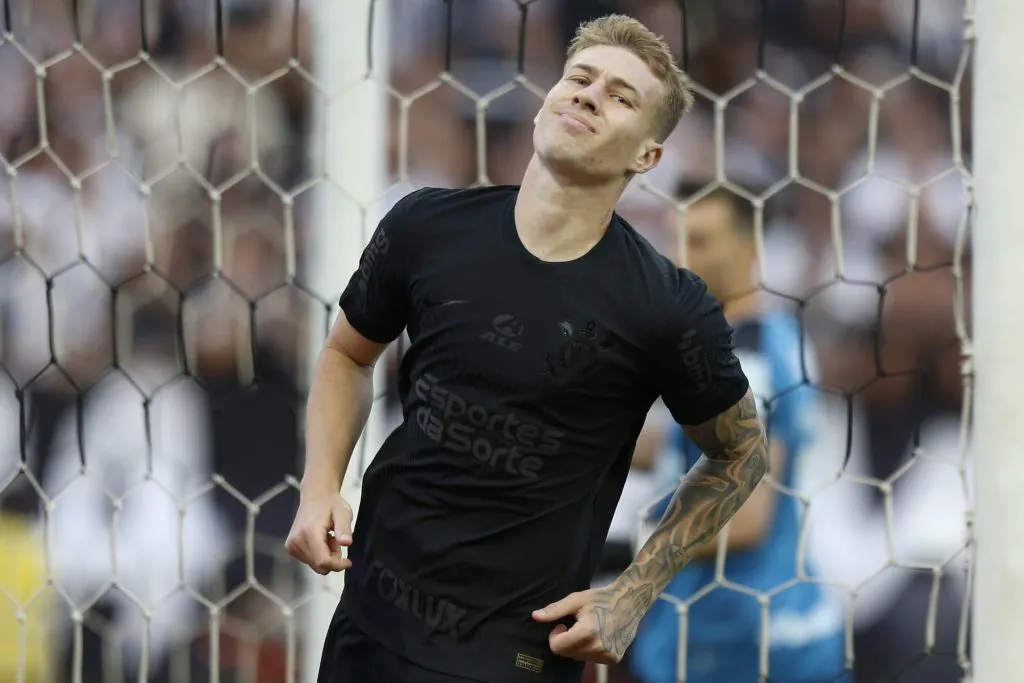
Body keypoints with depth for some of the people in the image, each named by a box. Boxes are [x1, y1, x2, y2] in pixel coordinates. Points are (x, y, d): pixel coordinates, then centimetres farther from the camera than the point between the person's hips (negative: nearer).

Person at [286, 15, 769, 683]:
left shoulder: (668, 309, -13)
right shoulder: (429, 227, -5)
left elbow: (741, 454, 4)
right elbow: (349, 354, 13)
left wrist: (633, 595, -4)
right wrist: (321, 490, -3)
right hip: (370, 613, 4)